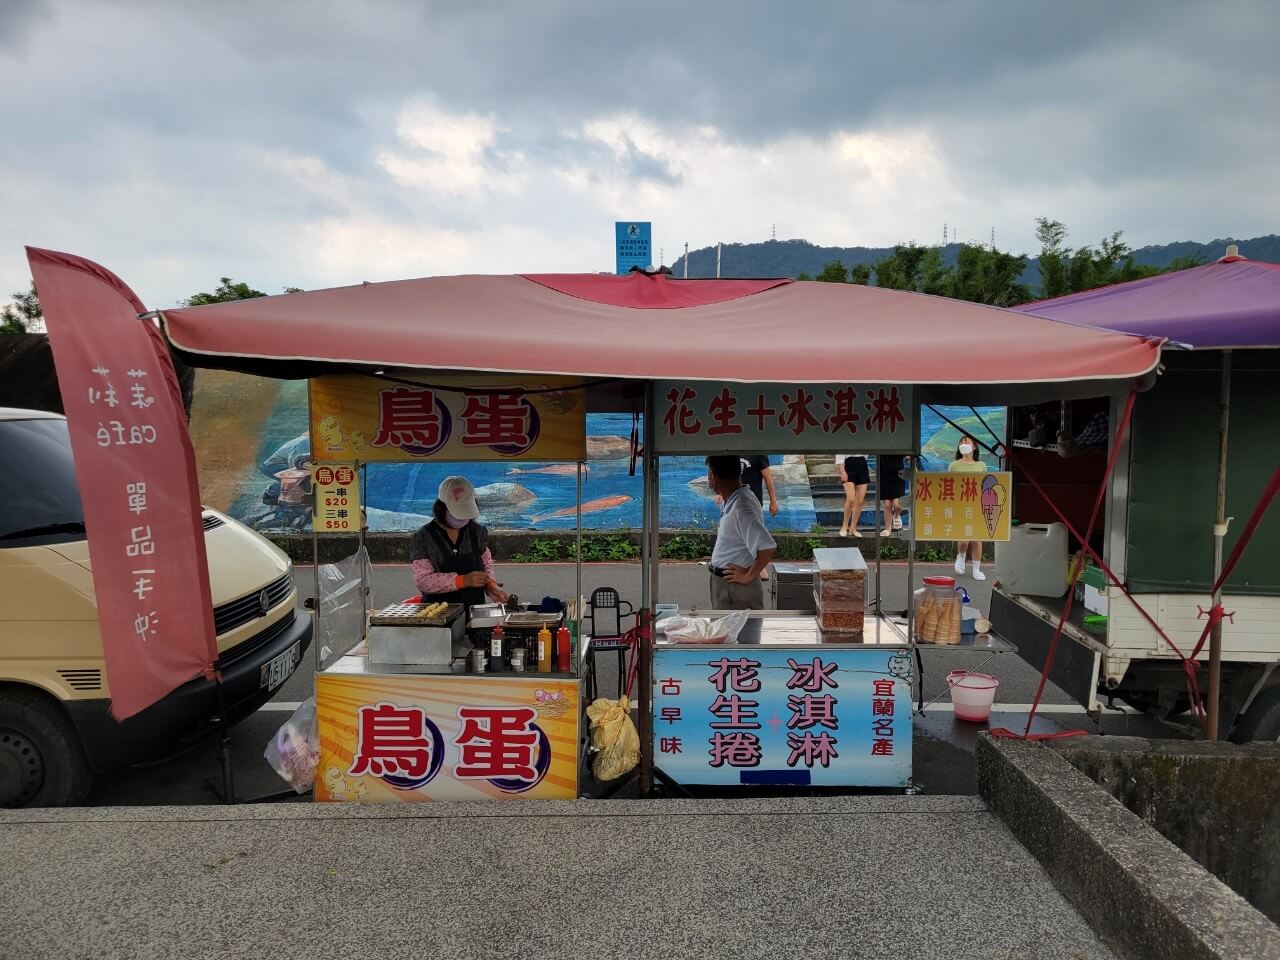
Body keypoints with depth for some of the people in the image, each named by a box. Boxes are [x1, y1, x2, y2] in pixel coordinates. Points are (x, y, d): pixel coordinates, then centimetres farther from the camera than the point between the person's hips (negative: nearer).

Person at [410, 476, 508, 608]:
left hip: (475, 609, 3)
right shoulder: (423, 537, -3)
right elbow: (423, 580, -8)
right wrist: (463, 580, -17)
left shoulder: (477, 532, 9)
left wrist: (490, 585, 0)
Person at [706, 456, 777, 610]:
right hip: (726, 583, 10)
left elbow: (767, 547, -33)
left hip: (735, 587, -10)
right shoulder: (734, 500, 5)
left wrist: (748, 576, -21)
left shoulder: (741, 507, -26)